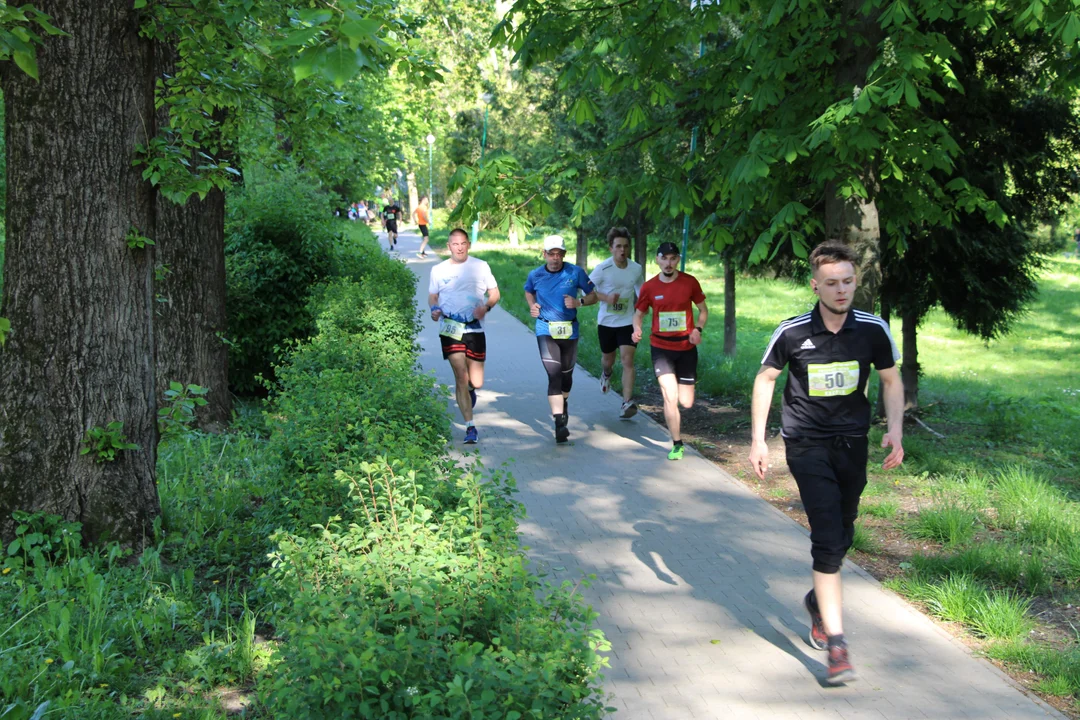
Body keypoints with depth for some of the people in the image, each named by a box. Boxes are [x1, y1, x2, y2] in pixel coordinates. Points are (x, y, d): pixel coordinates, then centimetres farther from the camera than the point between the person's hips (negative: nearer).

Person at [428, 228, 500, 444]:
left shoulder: (480, 266, 4)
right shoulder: (438, 270, 5)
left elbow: (494, 293, 8)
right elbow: (432, 296, 14)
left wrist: (486, 307, -13)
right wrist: (434, 309, -9)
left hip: (475, 329, 1)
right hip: (450, 329, -1)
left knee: (476, 382, 1)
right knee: (461, 377, -9)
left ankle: (468, 389, 40)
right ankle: (470, 427, -1)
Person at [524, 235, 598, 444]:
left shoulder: (575, 273, -4)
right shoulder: (535, 275, 0)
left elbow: (593, 295, 2)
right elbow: (528, 292, 22)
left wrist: (579, 302, -17)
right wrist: (532, 305, 2)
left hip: (569, 330, 1)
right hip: (546, 330, -1)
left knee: (566, 373, 16)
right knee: (554, 374, -15)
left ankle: (563, 402, 49)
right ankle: (559, 423, -20)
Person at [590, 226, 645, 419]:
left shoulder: (637, 269, -4)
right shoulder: (602, 269, -15)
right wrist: (606, 298, -23)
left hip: (627, 322, 0)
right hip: (606, 322, 0)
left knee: (628, 360, -15)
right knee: (608, 359, 18)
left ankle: (627, 402, -18)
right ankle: (606, 374, 56)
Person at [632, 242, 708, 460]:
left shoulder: (690, 282, -4)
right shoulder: (649, 287, -4)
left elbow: (703, 310, 7)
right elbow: (639, 313, 6)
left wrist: (698, 329, -12)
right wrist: (637, 329, -15)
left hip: (686, 347, 1)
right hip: (661, 347, -1)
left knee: (687, 403, 2)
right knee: (670, 397, -15)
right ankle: (677, 444, 3)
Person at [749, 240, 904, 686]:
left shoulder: (873, 329, -5)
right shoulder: (792, 332, -10)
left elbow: (890, 380, 9)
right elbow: (765, 379, 3)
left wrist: (895, 431, -5)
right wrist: (758, 440, -1)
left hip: (852, 442, 3)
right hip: (807, 444, -3)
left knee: (841, 536, 14)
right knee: (828, 539, -14)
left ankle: (818, 600, 44)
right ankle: (835, 644, -13)